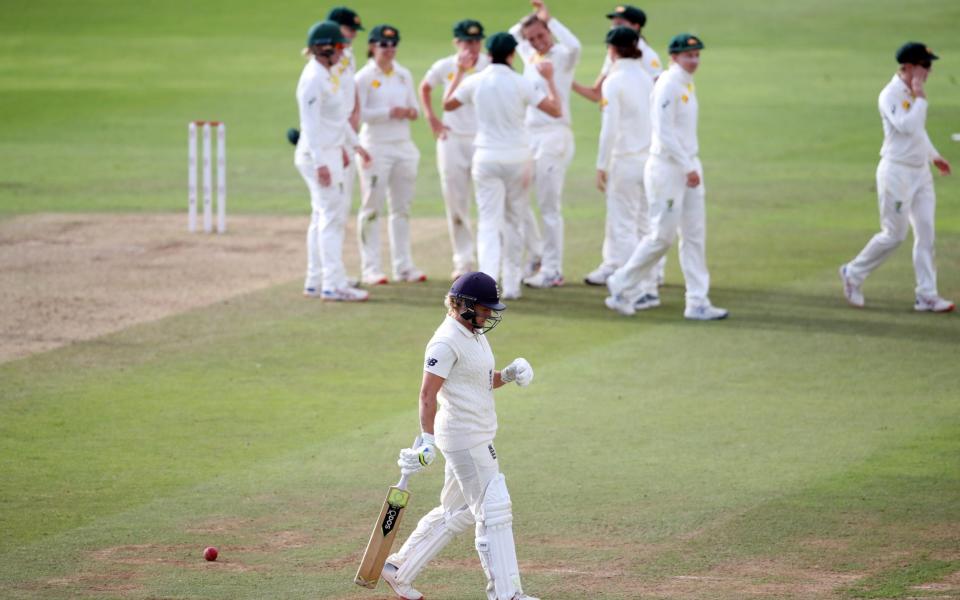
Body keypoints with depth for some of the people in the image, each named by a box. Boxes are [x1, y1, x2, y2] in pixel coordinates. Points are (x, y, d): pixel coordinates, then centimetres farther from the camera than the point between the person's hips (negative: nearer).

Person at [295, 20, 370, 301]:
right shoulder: (313, 78, -17)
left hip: (331, 153, 10)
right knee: (333, 216, -10)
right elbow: (310, 123, -22)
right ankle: (334, 285, -10)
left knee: (324, 217, 13)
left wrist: (353, 144, 26)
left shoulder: (328, 76, 13)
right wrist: (320, 163, -26)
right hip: (318, 155, -10)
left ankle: (315, 283, 18)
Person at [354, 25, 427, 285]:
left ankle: (403, 266, 14)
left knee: (402, 207, 9)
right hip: (376, 146, -6)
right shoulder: (364, 77, -6)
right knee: (372, 208, -5)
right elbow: (357, 113, -14)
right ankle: (370, 268, -4)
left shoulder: (404, 75, 12)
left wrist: (412, 112, -7)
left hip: (404, 145, 6)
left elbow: (413, 106, 16)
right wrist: (389, 112, -21)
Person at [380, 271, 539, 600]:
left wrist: (508, 374, 3)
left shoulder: (475, 335, 14)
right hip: (464, 438, -10)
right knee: (494, 510, -9)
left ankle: (398, 569, 25)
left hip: (477, 435, 10)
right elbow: (428, 393, -21)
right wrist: (427, 440, -28)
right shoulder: (446, 342, -16)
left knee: (456, 511, 16)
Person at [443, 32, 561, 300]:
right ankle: (511, 285, 18)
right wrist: (549, 79, 4)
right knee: (514, 221, 14)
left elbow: (447, 104, 14)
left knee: (488, 222, -4)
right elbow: (555, 110, -8)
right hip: (517, 157, 0)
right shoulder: (521, 84, -8)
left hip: (486, 157, 0)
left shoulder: (474, 82, -3)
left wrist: (459, 73, 24)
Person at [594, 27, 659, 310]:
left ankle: (635, 291, -7)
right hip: (650, 157, 7)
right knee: (644, 226, 13)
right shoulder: (647, 79, 8)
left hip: (625, 159, -7)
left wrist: (601, 166, -9)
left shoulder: (615, 81, -11)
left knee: (622, 226, -2)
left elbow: (609, 129, -14)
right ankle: (649, 288, 14)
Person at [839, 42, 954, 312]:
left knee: (926, 234, 3)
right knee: (894, 235, -3)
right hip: (897, 171, -8)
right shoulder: (891, 95, -16)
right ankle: (853, 274, 16)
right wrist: (920, 97, -23)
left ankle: (927, 295, 4)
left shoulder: (913, 92, 11)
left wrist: (934, 156, 27)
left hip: (920, 171, 8)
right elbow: (907, 127, -29)